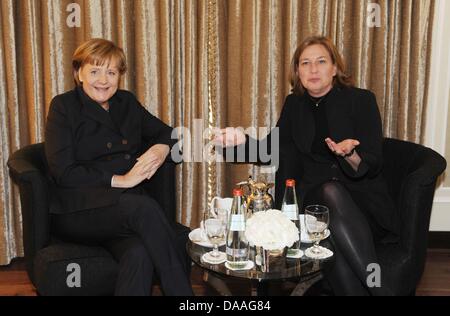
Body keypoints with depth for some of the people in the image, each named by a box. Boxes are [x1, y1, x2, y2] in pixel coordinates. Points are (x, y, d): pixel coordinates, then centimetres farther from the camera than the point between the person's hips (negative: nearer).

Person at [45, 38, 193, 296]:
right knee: (145, 207, -34)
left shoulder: (127, 102, 17)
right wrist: (120, 180, -14)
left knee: (140, 253, -32)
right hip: (78, 213, -4)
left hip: (127, 209, 4)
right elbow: (63, 173, -7)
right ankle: (184, 295, -27)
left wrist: (162, 148, -1)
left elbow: (167, 132, 24)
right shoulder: (64, 106, 3)